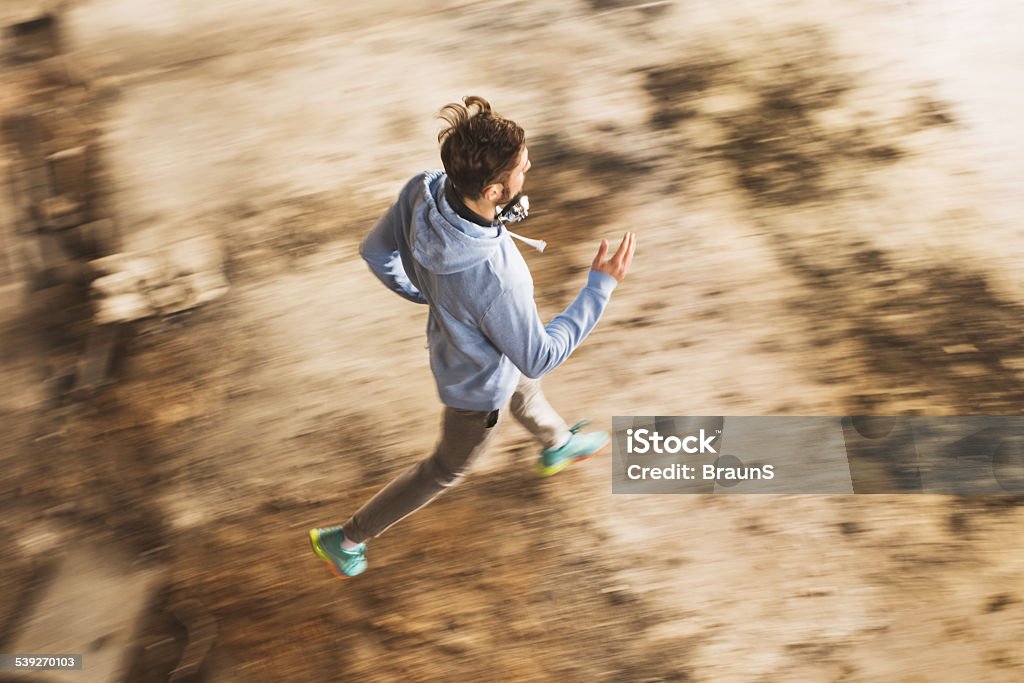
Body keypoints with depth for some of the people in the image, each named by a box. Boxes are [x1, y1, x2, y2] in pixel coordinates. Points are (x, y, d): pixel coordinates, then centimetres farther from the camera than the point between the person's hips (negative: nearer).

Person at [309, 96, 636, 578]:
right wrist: (601, 286, -26)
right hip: (480, 385, -6)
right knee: (447, 469, 23)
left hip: (450, 337, 6)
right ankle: (346, 538, 41)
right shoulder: (493, 281, -47)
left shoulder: (421, 191, -29)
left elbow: (377, 253, -10)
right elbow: (539, 358, -29)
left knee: (525, 392, 36)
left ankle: (558, 446, 70)